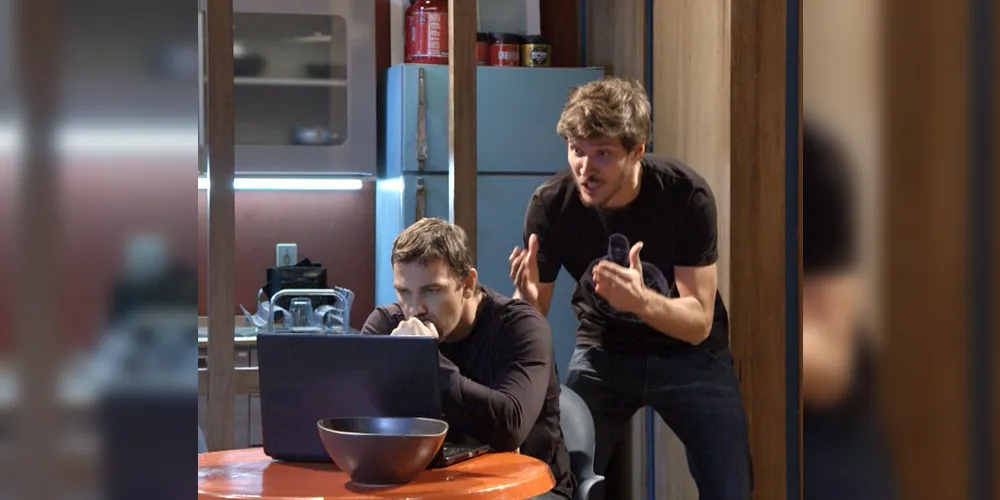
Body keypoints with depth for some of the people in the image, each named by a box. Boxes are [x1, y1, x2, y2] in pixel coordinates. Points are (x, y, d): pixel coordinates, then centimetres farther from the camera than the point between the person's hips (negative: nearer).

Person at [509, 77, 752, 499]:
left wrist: (639, 299, -44)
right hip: (603, 351, 2)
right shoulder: (550, 204, -20)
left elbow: (698, 322, -24)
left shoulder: (685, 195, -25)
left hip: (687, 353, -1)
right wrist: (528, 299, -35)